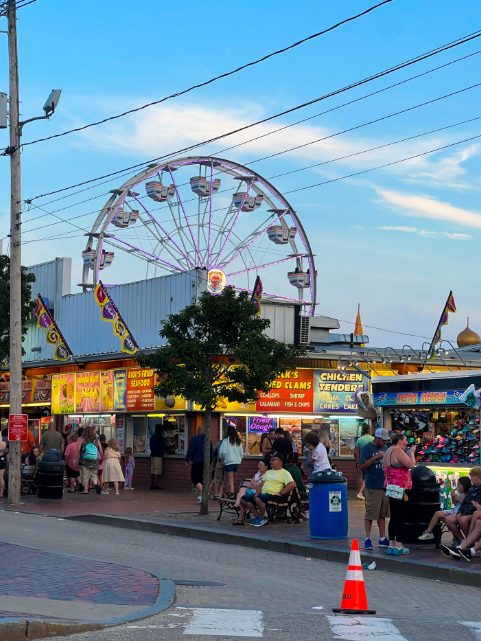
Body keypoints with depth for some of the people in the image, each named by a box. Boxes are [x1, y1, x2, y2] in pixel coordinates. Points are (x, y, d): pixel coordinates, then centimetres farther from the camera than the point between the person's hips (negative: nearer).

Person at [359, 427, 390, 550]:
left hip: (385, 485, 7)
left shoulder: (385, 448, 15)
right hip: (373, 487, -6)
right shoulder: (366, 448, -6)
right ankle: (367, 539, 1)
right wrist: (376, 457, -19)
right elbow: (362, 466, -13)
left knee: (382, 514, 12)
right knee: (370, 514, -4)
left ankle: (382, 538, 18)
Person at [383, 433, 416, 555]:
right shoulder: (398, 451, -13)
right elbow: (411, 464, -16)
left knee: (393, 517, 11)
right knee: (400, 517, -7)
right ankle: (398, 546, -7)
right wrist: (412, 452, -2)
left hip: (391, 487, 10)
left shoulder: (389, 451, 18)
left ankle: (391, 545, 13)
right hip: (398, 488, -10)